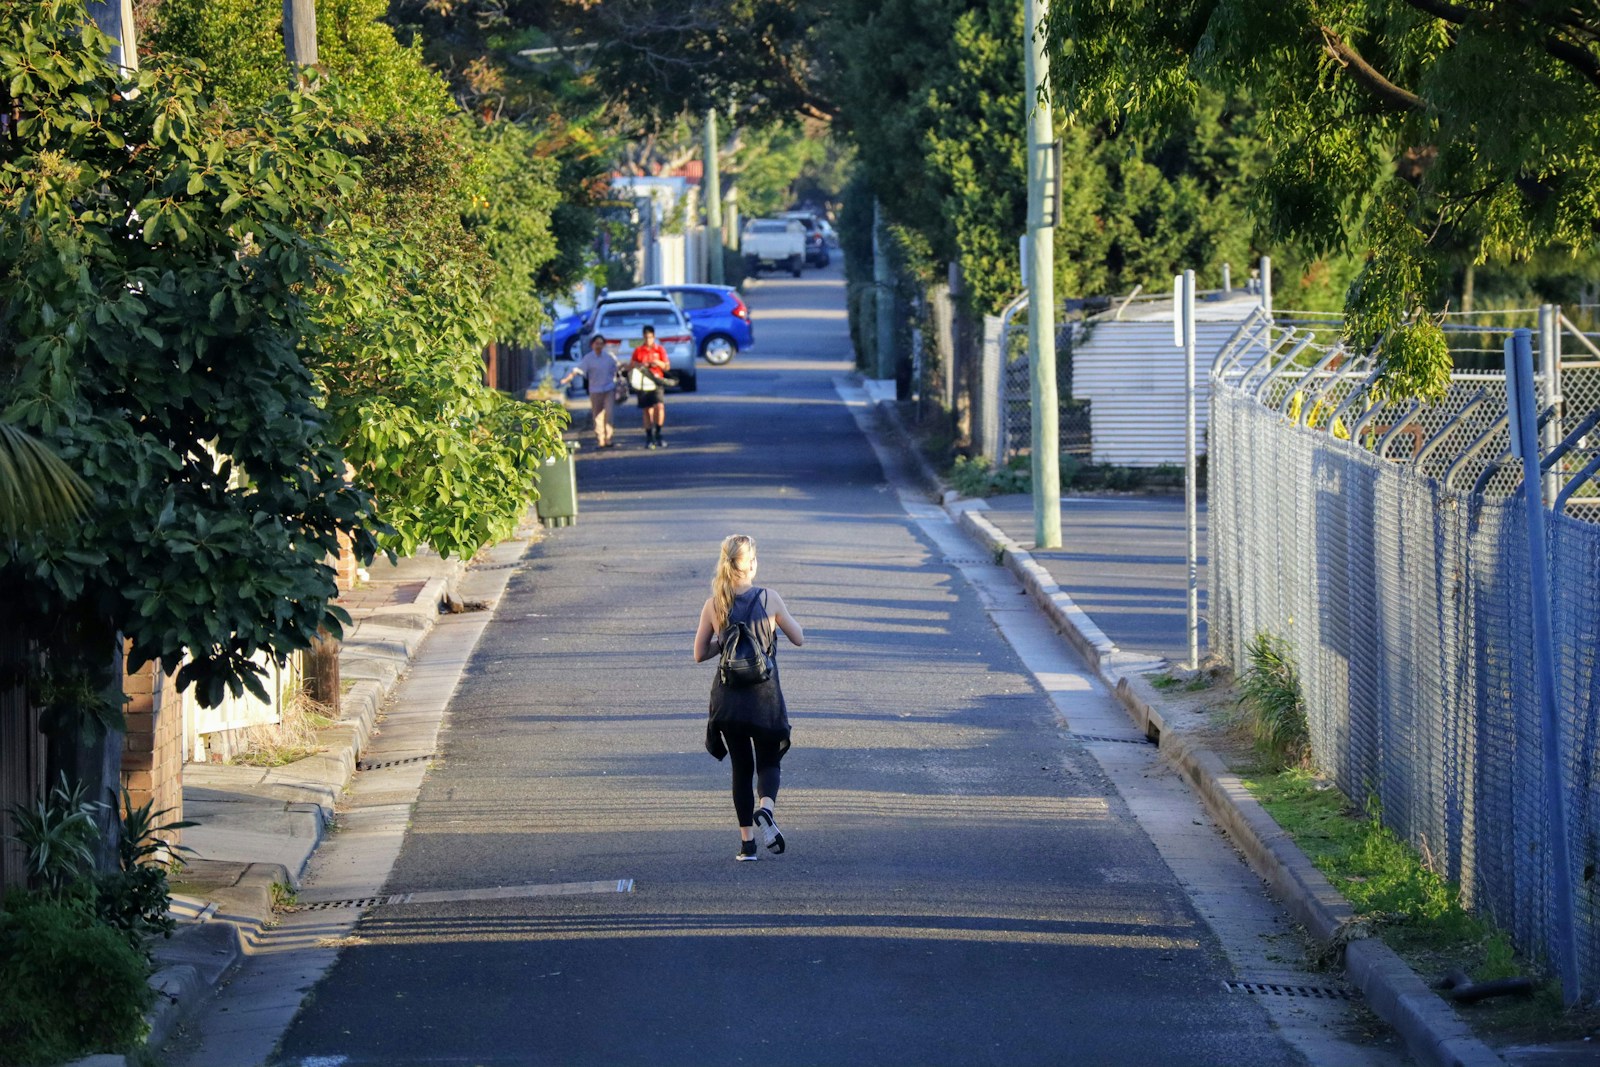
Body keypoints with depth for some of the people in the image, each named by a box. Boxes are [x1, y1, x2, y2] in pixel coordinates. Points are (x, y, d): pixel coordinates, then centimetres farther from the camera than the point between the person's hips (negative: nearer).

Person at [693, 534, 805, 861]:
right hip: (765, 696, -2)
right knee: (768, 762, 14)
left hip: (728, 698, 2)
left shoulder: (713, 605, -3)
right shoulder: (769, 598, -8)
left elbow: (699, 654, 2)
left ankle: (747, 841, 9)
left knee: (741, 767, 13)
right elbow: (798, 638, 4)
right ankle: (765, 808, -17)